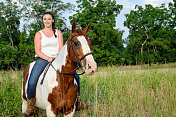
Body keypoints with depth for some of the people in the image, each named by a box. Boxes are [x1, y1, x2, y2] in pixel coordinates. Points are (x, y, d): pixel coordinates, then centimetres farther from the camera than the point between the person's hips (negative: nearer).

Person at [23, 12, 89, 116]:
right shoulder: (39, 34, 4)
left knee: (76, 77, -7)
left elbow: (61, 48, 5)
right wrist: (48, 58, -19)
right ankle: (30, 107, -7)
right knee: (32, 82, -26)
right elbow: (37, 51, -4)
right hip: (42, 60, -3)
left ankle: (78, 103, 8)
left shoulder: (58, 32, 12)